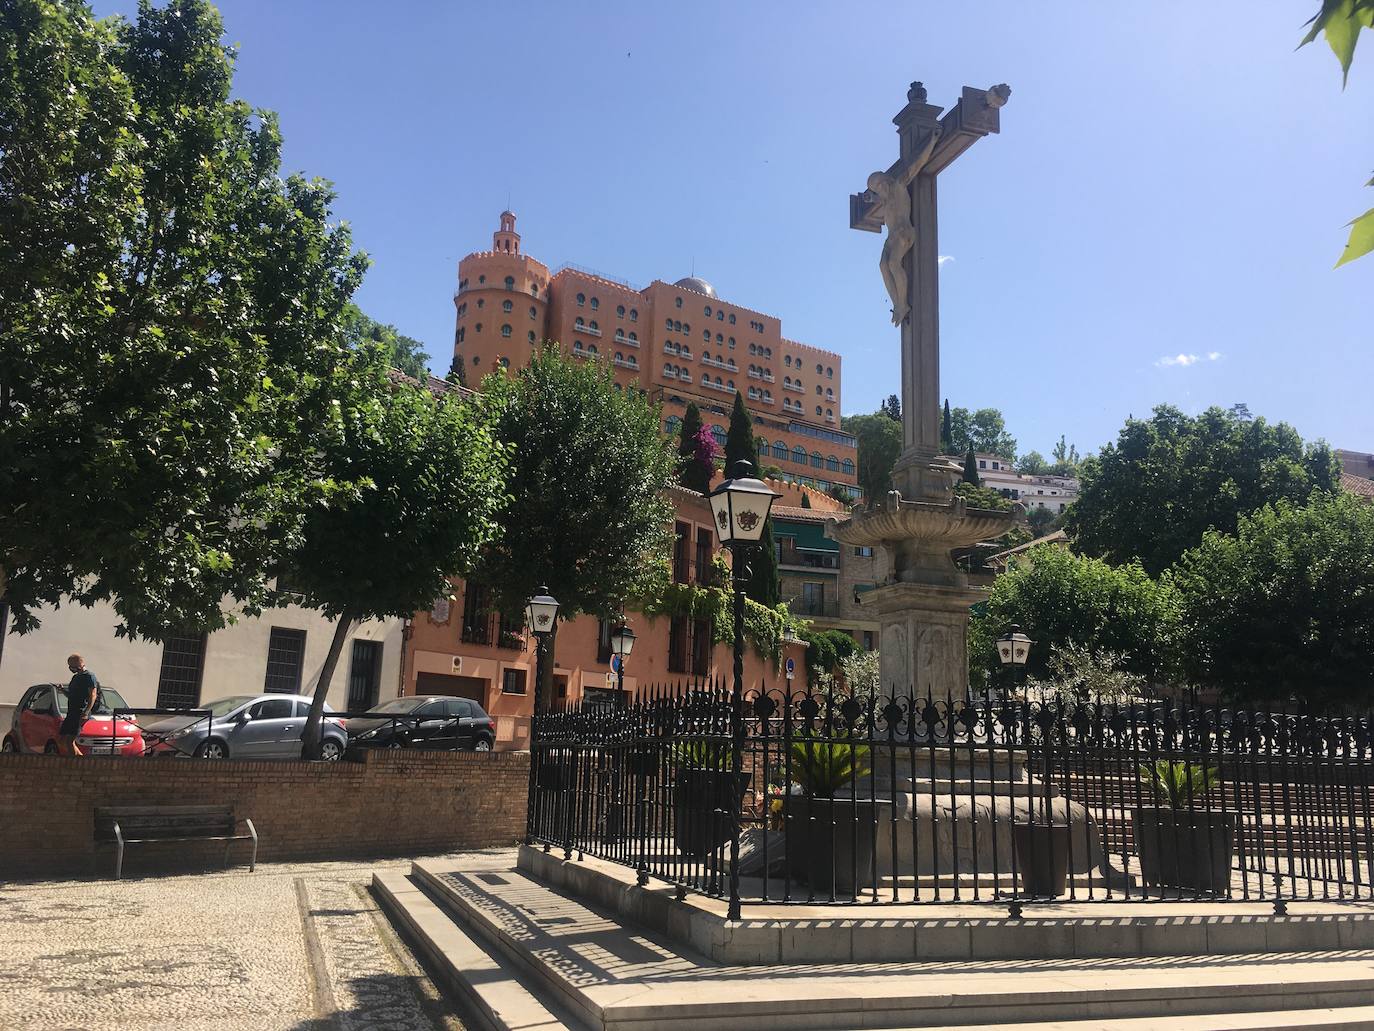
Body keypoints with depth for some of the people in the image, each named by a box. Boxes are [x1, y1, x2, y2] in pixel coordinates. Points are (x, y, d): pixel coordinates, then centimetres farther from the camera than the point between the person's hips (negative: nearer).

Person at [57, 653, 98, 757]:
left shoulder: (89, 676, -7)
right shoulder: (75, 677, 22)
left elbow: (93, 696, -17)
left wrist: (86, 713, -25)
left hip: (80, 714, -10)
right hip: (72, 713, 10)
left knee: (70, 741, -17)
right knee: (61, 740, 8)